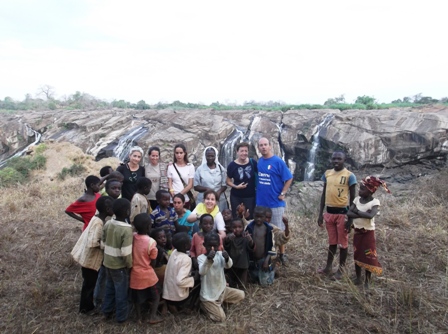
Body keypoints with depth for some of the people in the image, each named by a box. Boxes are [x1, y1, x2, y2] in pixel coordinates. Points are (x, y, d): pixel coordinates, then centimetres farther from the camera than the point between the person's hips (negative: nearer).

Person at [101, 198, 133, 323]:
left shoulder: (108, 224, -5)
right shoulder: (127, 229, -26)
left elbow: (104, 243, 6)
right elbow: (126, 253, -25)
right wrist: (130, 265, -9)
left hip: (108, 262, 7)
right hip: (120, 265, -6)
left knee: (109, 287, 24)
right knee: (121, 291, 11)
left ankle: (107, 311, 40)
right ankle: (121, 316, 26)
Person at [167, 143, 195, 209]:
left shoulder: (190, 166, 1)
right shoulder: (171, 167, 5)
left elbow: (190, 184, -2)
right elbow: (170, 182, 4)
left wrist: (180, 194, -11)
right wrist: (172, 192, -15)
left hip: (186, 199, -1)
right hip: (173, 199, 1)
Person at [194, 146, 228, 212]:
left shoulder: (221, 168, 6)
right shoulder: (200, 169, 1)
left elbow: (224, 185, 8)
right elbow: (196, 186, 1)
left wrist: (219, 191, -12)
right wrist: (206, 189, -16)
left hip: (219, 200, 1)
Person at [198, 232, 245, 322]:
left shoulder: (220, 254, -5)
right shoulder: (201, 257, -16)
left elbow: (229, 265, -22)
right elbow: (202, 272, -34)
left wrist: (227, 258, -45)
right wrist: (208, 260, -52)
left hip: (222, 289, 5)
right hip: (209, 295, -5)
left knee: (241, 295, 5)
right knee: (221, 318, -11)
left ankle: (219, 302, 15)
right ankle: (205, 305, 13)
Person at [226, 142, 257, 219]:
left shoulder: (253, 163, -7)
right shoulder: (232, 165, -7)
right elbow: (228, 181, 1)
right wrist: (236, 186, -15)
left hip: (250, 196, 0)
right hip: (236, 197, 0)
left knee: (250, 217, 5)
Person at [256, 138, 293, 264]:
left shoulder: (278, 162, -12)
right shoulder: (259, 162, 4)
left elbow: (289, 178, -10)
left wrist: (282, 194, -12)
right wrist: (258, 191, 7)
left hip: (275, 202, -5)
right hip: (261, 202, 5)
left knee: (278, 229, 6)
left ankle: (281, 254, 21)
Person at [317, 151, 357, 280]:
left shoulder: (349, 175, -9)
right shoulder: (327, 174, 6)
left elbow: (352, 198, -7)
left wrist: (350, 218, -10)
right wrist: (320, 213, 9)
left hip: (342, 213, -5)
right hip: (329, 212, 5)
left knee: (343, 243, 7)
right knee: (332, 242, 17)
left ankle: (340, 270, 20)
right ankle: (328, 268, 28)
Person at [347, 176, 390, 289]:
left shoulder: (375, 202, -15)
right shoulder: (357, 199, -2)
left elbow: (370, 215, -32)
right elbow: (349, 213, -11)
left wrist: (357, 211, -20)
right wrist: (362, 214, -23)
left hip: (368, 233, -5)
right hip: (357, 231, 5)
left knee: (368, 257, 4)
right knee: (357, 255, 13)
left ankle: (367, 281, 18)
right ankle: (358, 278, 28)